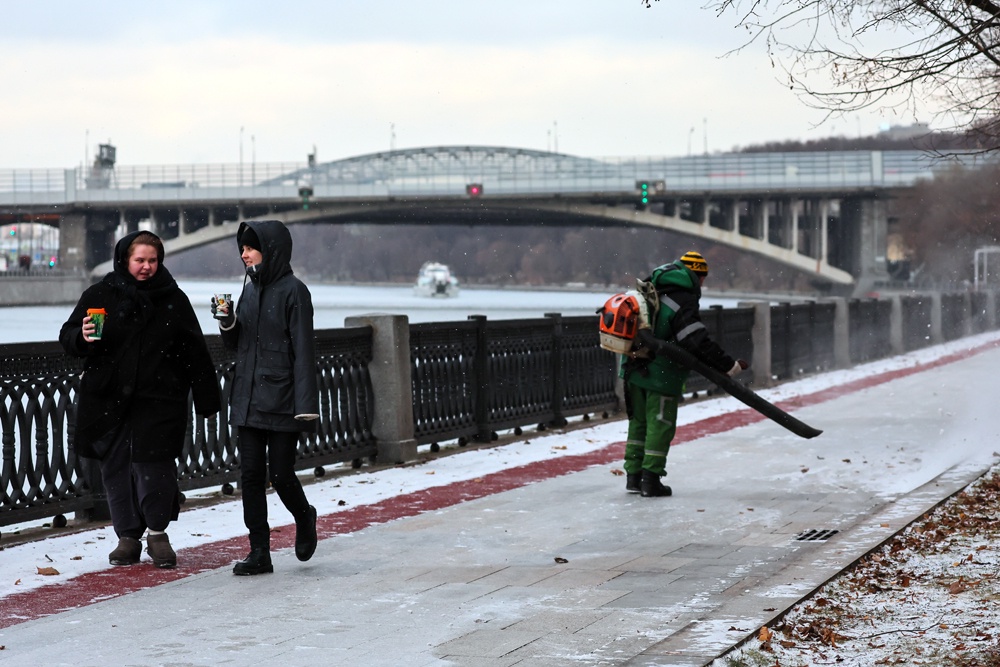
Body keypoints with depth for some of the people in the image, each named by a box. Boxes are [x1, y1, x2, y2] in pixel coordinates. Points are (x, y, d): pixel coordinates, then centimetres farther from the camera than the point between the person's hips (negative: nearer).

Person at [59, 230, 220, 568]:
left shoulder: (173, 299, 8)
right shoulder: (100, 295, 6)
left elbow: (195, 351, 9)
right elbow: (67, 337, 8)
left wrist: (207, 398, 6)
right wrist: (82, 337, -16)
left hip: (158, 399, -1)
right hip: (109, 398, 1)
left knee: (155, 466, -7)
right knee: (116, 468, 4)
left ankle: (157, 532, 9)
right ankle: (128, 536, 15)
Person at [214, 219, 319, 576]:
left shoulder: (293, 291, -9)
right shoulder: (250, 290, 12)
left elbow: (303, 350, -12)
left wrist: (306, 405, -18)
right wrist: (227, 322, -5)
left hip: (280, 399, -7)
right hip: (248, 398, 7)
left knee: (281, 474, -3)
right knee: (251, 475, 3)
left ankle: (305, 520, 28)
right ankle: (259, 553, 6)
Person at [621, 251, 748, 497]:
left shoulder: (652, 289, 8)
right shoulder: (683, 301, -18)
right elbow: (698, 342, -24)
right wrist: (727, 364, -18)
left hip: (635, 368, 8)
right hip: (662, 374, -8)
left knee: (639, 421, 16)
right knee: (660, 424, 2)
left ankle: (633, 476, 20)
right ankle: (651, 481, 3)